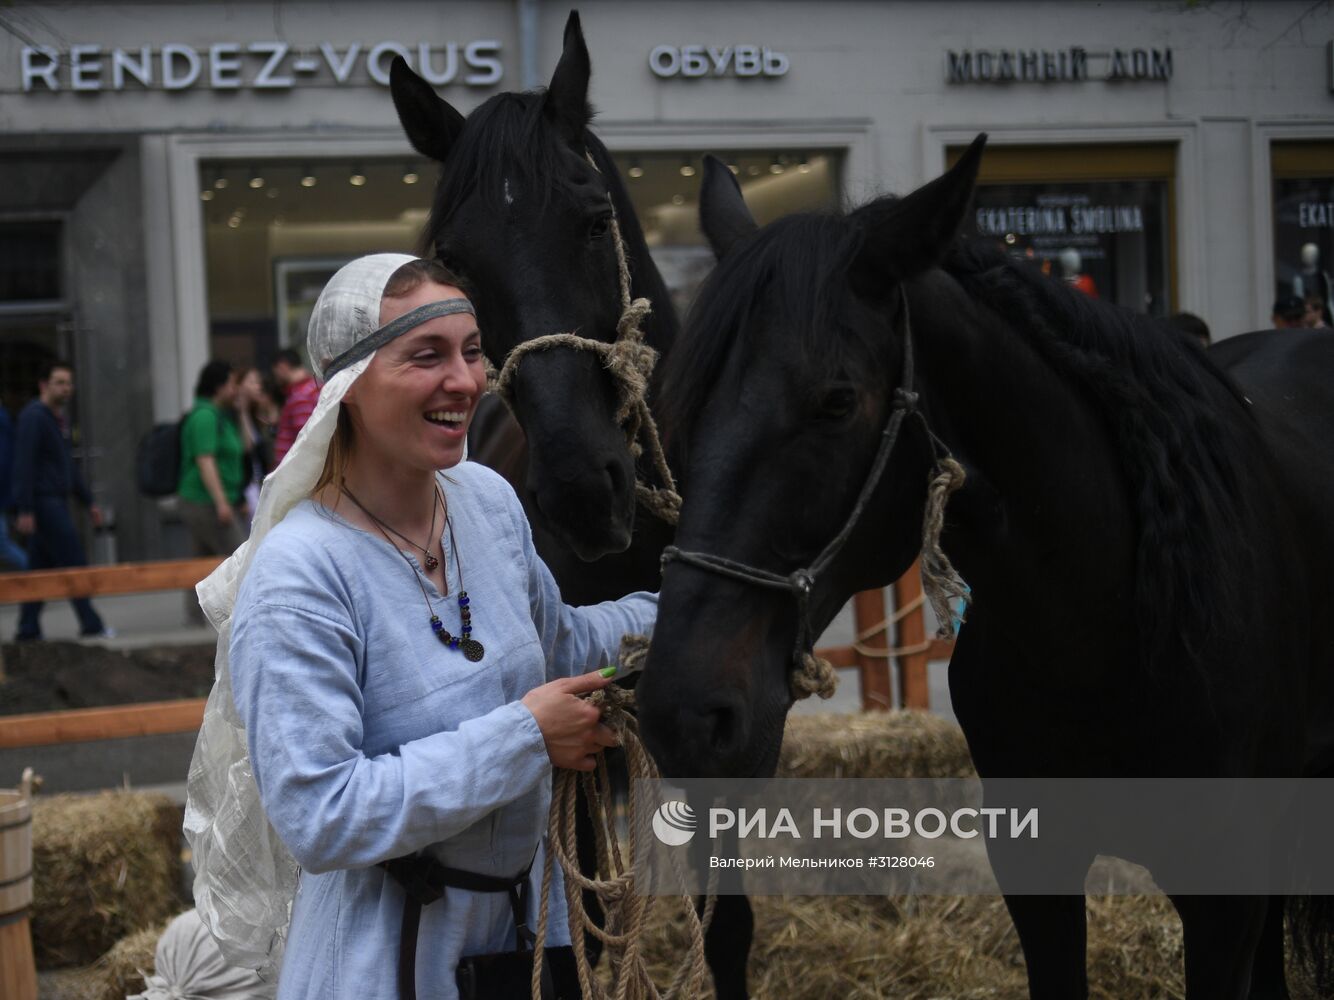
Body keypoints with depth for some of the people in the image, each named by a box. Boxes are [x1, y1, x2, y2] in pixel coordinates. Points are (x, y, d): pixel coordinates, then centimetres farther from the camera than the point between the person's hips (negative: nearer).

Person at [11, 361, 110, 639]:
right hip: (43, 502, -9)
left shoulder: (58, 418, 17)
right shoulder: (33, 417, -12)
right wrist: (25, 510, -24)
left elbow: (68, 465, 25)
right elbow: (23, 464, -18)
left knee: (41, 568, 9)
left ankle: (28, 629, 11)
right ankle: (90, 624, -4)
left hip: (56, 502, 9)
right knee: (74, 563, -8)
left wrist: (88, 502, 23)